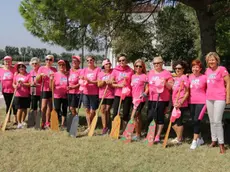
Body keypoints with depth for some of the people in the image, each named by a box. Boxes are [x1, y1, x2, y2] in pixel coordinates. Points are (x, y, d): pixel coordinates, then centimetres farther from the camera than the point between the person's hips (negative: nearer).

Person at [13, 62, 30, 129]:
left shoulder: (28, 75, -1)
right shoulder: (16, 76, 9)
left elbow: (30, 84, -8)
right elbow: (13, 84, 13)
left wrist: (23, 84, -19)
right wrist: (15, 86, -9)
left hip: (26, 95, -1)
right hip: (18, 95, 1)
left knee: (25, 109, 10)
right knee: (19, 109, -4)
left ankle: (22, 121, 27)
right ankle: (19, 123, 3)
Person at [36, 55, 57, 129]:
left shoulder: (54, 69, 10)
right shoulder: (42, 68, 3)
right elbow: (37, 80, -3)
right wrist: (40, 74, -21)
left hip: (52, 90, 3)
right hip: (45, 90, -3)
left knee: (49, 106, 7)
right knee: (43, 107, -9)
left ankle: (47, 123, 14)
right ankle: (43, 123, -2)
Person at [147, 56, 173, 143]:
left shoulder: (166, 73, -2)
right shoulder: (150, 72, 12)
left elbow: (171, 87, -4)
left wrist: (165, 83, -21)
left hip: (162, 99, -4)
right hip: (151, 99, 4)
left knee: (159, 118, 1)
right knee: (150, 117, 4)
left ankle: (157, 136, 10)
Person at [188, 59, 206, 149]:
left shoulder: (204, 77, -7)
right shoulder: (189, 77, 5)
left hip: (201, 102, -5)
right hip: (191, 102, 5)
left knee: (196, 120, -13)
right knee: (194, 121, 11)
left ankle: (195, 141, -5)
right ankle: (200, 138, 27)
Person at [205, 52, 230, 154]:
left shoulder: (222, 69, -8)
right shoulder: (207, 70, 10)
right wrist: (207, 95, 14)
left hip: (219, 98, -7)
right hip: (209, 98, 7)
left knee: (217, 121, -11)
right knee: (212, 121, 12)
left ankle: (221, 144, -2)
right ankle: (214, 140, 23)